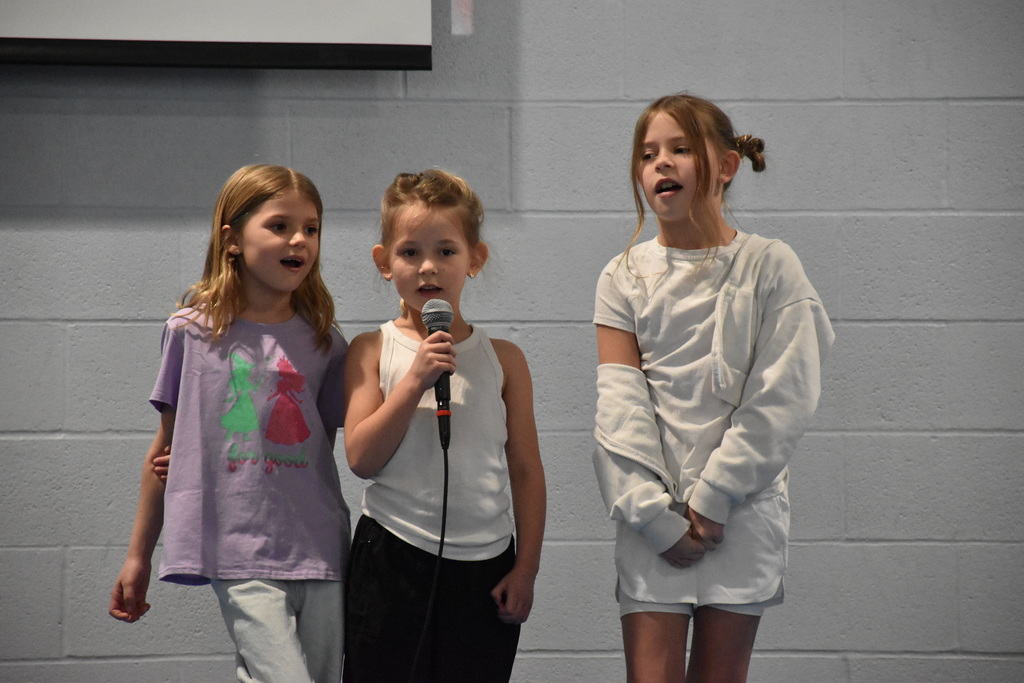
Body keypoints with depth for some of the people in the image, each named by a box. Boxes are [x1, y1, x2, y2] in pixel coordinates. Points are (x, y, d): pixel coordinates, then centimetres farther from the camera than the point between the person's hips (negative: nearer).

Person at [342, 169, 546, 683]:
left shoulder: (503, 359, 5)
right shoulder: (372, 352, 1)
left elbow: (526, 470, 6)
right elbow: (362, 458, -9)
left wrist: (525, 567, 1)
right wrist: (416, 379, -16)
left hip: (485, 567, 1)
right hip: (392, 562, -1)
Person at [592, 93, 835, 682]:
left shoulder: (770, 267, -1)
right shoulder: (624, 277, 5)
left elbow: (783, 399, -6)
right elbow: (619, 406, -1)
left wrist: (713, 497, -11)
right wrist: (654, 515, -11)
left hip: (743, 509, -1)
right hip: (653, 516, 1)